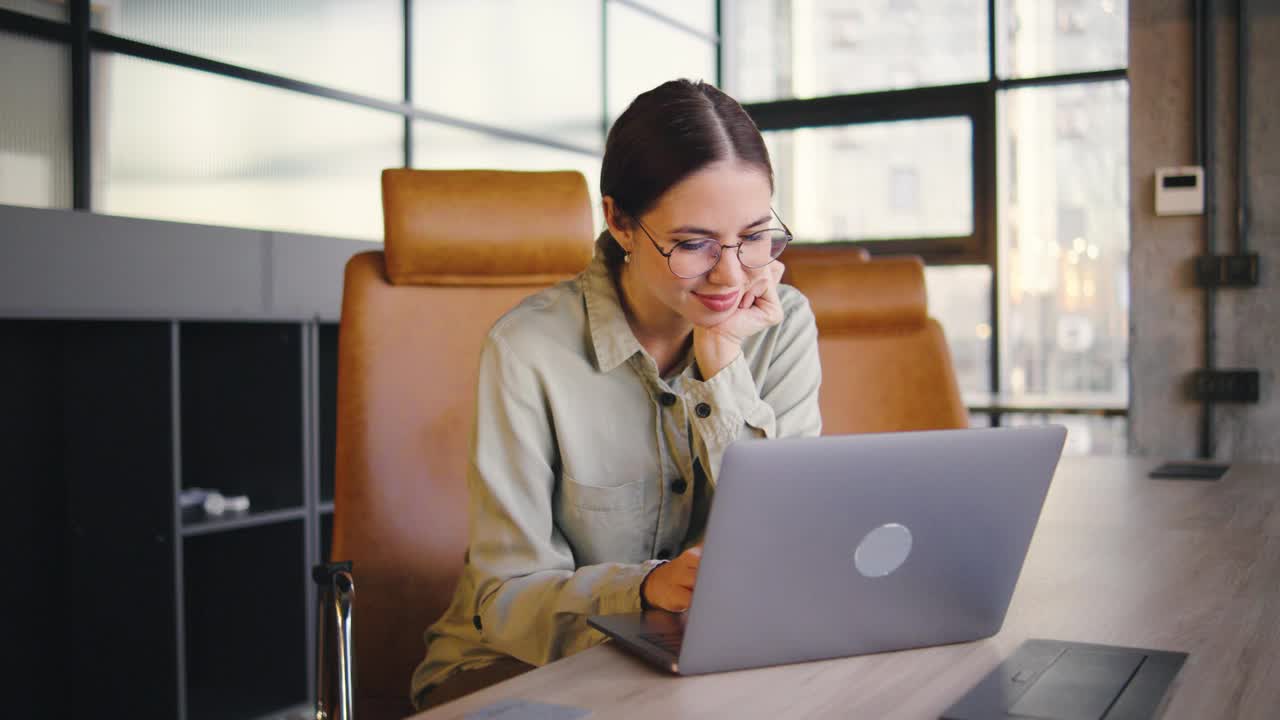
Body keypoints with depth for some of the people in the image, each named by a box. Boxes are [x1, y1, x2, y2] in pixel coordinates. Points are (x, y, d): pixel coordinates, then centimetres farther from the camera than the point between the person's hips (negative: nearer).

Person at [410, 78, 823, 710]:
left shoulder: (781, 324, -6)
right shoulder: (530, 350, -16)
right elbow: (508, 596, -14)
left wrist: (723, 369, -18)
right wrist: (647, 589, -33)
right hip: (520, 663, -1)